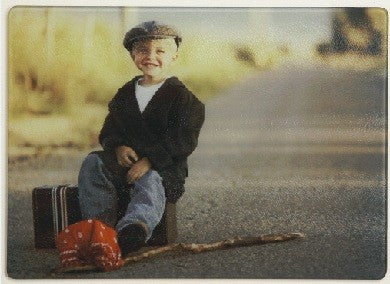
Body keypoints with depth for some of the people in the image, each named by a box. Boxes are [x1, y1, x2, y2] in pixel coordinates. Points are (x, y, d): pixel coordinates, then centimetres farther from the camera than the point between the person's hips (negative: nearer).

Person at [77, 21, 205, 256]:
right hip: (124, 162, 5)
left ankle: (135, 227, -67)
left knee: (150, 181, -37)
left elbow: (181, 140, -12)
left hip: (164, 167, -5)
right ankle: (102, 221, -35)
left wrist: (149, 161, -23)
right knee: (92, 163, -20)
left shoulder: (180, 96, -1)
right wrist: (118, 147, -9)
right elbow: (109, 131, 17)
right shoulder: (125, 94, 18)